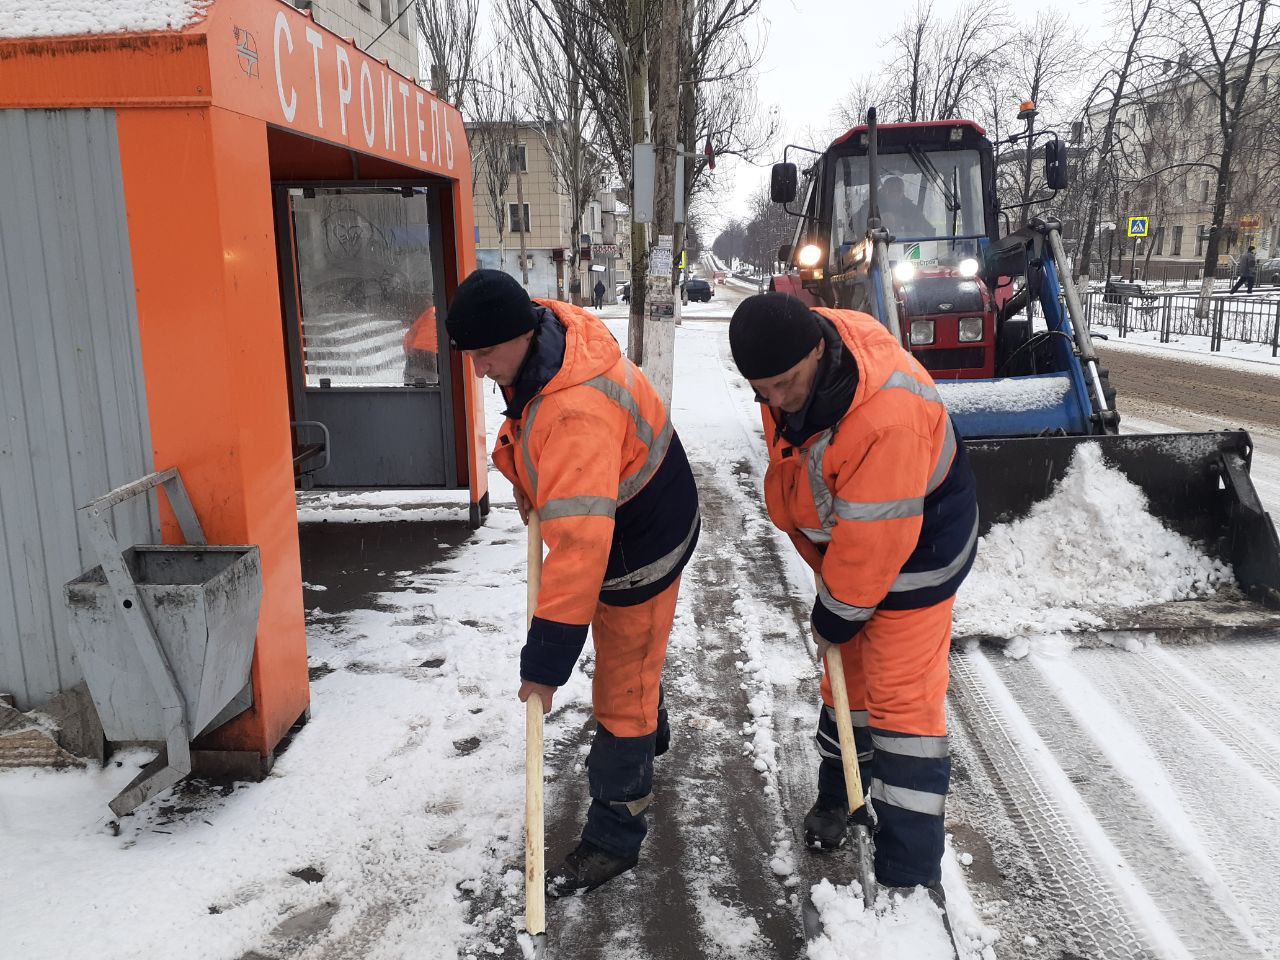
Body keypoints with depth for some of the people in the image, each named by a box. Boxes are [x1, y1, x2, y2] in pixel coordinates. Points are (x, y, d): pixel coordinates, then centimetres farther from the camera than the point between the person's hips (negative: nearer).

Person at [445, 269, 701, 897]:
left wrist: (545, 661, -43)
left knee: (622, 690, 1)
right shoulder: (546, 324, -12)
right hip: (615, 524, 10)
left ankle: (613, 838, 17)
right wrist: (529, 475, 2)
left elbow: (580, 544, -46)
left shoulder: (578, 413, -41)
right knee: (625, 653, 31)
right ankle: (649, 729, 59)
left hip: (640, 546, -10)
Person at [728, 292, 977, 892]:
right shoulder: (787, 365, -14)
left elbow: (873, 540, -31)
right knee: (847, 675, 20)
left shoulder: (888, 415, -40)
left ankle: (910, 878, 2)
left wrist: (835, 616, -17)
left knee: (901, 700, -7)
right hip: (842, 541, 7)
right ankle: (838, 796, 42)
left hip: (914, 546, -7)